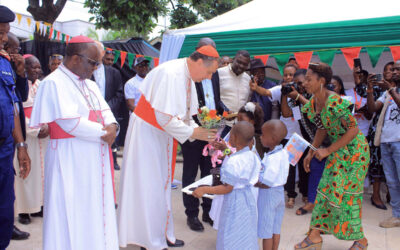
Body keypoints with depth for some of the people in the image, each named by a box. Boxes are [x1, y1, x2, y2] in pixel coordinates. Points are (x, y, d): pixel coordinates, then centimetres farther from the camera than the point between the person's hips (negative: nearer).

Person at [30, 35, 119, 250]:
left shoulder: (89, 84, 15)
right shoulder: (54, 83, -11)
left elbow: (105, 110, 12)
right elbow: (70, 122, -20)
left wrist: (112, 126, -10)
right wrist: (103, 132, -13)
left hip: (95, 157, 8)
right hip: (70, 159, -8)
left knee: (96, 210, 14)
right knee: (73, 214, 0)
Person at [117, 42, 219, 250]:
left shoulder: (187, 77, 4)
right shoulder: (170, 74, -25)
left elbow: (184, 115, 10)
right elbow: (165, 117, -28)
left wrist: (199, 130, -3)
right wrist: (193, 133, -20)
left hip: (162, 134, 9)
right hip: (147, 133, -9)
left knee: (161, 185, 16)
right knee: (149, 187, 0)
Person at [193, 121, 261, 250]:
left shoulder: (233, 161, -27)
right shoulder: (253, 156, -3)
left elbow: (228, 188, -23)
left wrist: (204, 190, -18)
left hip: (234, 201, -8)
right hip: (248, 199, 8)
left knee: (230, 239, 7)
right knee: (246, 234, 23)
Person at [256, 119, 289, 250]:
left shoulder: (272, 158, -28)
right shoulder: (283, 153, -1)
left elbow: (266, 184, -25)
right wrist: (257, 178, 4)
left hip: (268, 195, -9)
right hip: (279, 191, 9)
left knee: (266, 232, 8)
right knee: (276, 229, 20)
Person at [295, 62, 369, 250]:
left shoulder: (335, 102, -26)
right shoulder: (312, 103, 0)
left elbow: (353, 130, -23)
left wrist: (328, 151, -21)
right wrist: (311, 153, 8)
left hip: (354, 149, -8)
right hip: (337, 152, 8)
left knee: (346, 194, 0)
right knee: (326, 190, 8)